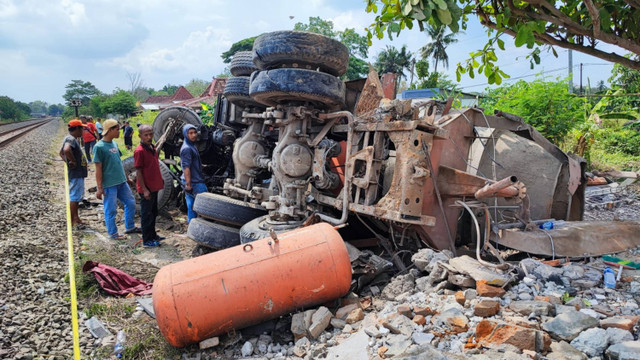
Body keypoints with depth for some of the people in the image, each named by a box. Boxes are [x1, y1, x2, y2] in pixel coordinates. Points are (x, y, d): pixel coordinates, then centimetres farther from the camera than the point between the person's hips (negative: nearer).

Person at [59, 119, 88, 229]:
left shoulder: (73, 139, 14)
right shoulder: (71, 139, -17)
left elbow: (61, 152, 27)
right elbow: (66, 150, -39)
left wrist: (67, 161, 14)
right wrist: (73, 160, -24)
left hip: (78, 173, 11)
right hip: (76, 173, -11)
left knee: (77, 196, 17)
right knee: (74, 197, -4)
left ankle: (76, 218, 27)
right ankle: (73, 221, 2)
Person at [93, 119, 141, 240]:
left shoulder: (114, 143, 9)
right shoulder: (99, 147, -13)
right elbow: (98, 168, -13)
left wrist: (126, 178, 21)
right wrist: (99, 188, -13)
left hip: (121, 181, 8)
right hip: (109, 184, -8)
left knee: (131, 203, 14)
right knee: (111, 209, 4)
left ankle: (130, 227, 30)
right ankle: (113, 233, 19)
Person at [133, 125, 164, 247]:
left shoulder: (152, 148, 8)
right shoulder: (139, 151, -18)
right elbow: (138, 172, -18)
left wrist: (160, 179, 16)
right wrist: (144, 189, -20)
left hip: (154, 187, 9)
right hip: (146, 189, -9)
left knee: (153, 213, 20)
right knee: (146, 214, 2)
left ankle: (152, 235, 33)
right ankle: (147, 240, 12)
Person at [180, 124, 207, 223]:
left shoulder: (191, 146, 16)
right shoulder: (187, 148, -16)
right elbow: (186, 168, -22)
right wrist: (188, 184, -25)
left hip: (191, 182, 10)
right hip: (195, 183, -10)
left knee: (191, 206, 14)